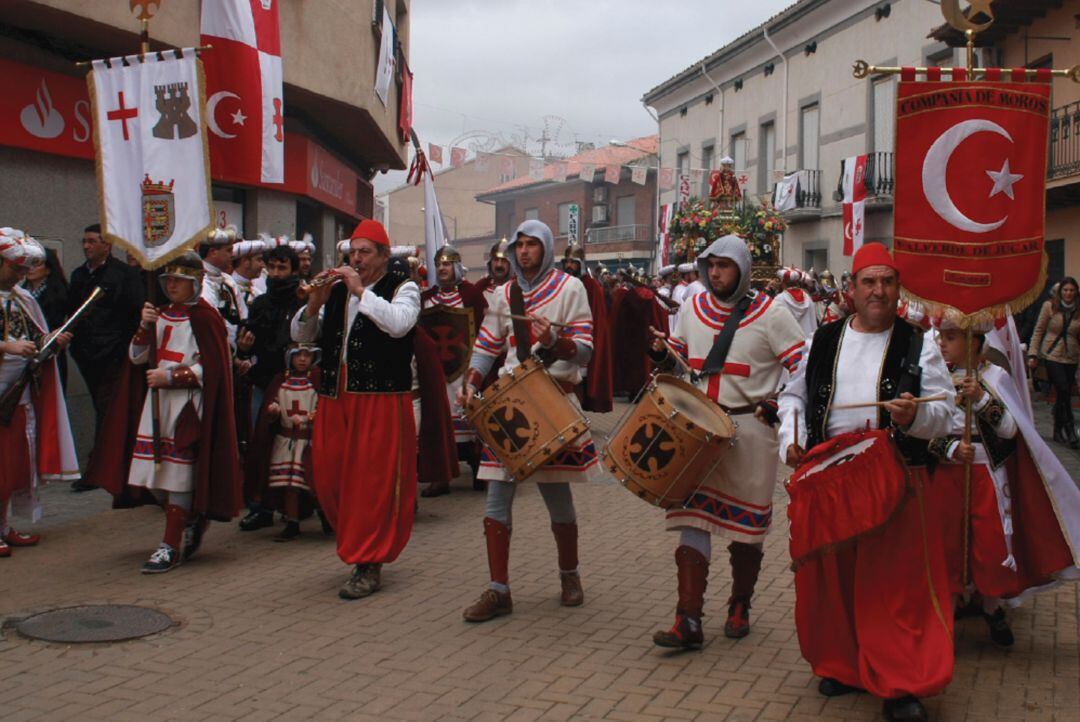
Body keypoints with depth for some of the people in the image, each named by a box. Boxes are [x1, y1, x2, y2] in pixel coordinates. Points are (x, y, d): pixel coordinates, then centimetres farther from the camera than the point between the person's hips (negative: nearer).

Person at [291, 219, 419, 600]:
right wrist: (314, 304, -5)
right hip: (334, 399, 6)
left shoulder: (402, 287, 2)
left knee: (373, 482, -4)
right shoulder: (337, 291, 17)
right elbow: (300, 335, 13)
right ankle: (358, 543, 28)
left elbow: (399, 324, -19)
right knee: (328, 479, 7)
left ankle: (369, 566, 6)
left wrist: (360, 290, -15)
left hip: (382, 401, -6)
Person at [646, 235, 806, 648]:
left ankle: (740, 606, 28)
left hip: (751, 428, -3)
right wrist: (662, 354, -1)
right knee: (692, 516, -4)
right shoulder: (693, 308, 9)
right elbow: (677, 358, 21)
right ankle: (688, 621, -4)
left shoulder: (770, 315, -5)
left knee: (747, 521, 8)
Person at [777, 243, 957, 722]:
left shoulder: (918, 347, 3)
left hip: (894, 479, -2)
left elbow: (944, 413, 0)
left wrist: (915, 416, -21)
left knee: (895, 578, -5)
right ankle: (843, 665, 25)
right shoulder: (824, 341, 10)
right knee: (833, 574, 8)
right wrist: (791, 439, 1)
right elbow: (794, 395, 17)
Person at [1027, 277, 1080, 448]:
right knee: (1064, 392, -12)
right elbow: (1038, 331, 1)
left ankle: (1058, 431, 20)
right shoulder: (1049, 306, -3)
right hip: (1052, 355, -3)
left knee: (1063, 395, 6)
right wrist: (1033, 354, -4)